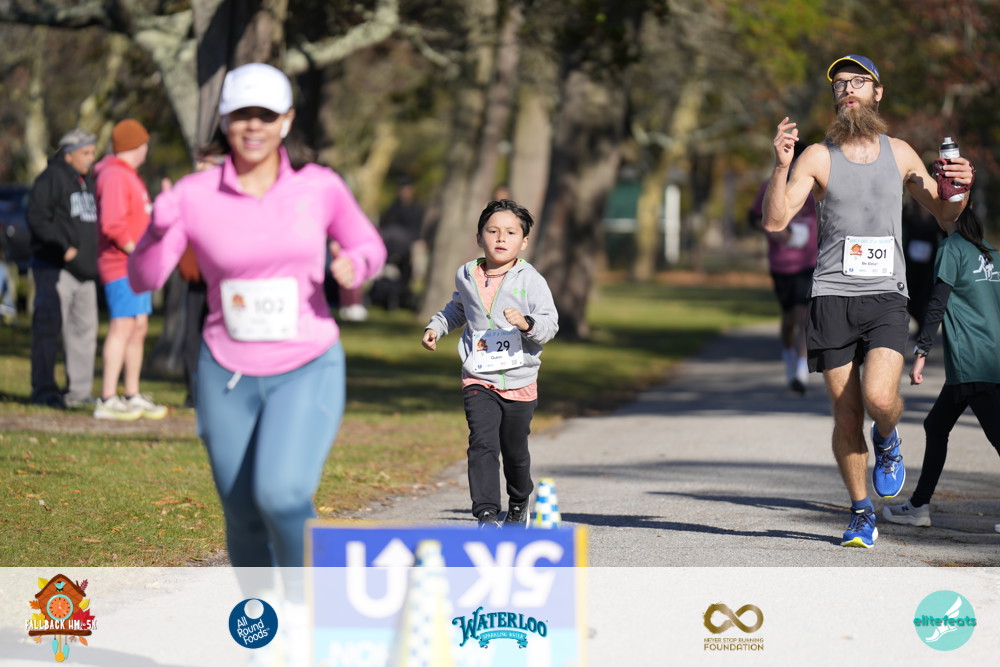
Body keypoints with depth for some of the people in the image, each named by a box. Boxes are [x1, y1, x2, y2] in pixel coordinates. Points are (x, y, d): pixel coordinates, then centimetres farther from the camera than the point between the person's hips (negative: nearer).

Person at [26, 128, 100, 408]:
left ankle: (79, 391, 14)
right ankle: (44, 389, -2)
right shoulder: (52, 178, -7)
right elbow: (36, 217, -15)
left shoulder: (87, 181, 19)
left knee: (85, 329, 9)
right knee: (49, 328, -6)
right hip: (55, 268, -9)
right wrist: (64, 248, -20)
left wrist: (93, 256, 12)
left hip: (83, 269, 9)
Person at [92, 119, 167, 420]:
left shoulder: (130, 175, 20)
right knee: (122, 326, -14)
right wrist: (137, 252, -19)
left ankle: (133, 397, 20)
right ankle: (108, 400, -17)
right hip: (121, 264, -11)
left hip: (136, 265, 11)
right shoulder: (114, 176, -14)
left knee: (139, 328, 13)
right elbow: (112, 224, -23)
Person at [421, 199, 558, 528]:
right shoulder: (466, 276, 5)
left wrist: (526, 323, -30)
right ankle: (487, 515, -20)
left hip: (519, 380, -1)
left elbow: (550, 324, -11)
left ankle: (519, 504, 40)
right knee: (483, 443, -17)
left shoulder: (530, 280, -5)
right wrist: (435, 327, 15)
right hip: (478, 380, 1)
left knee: (514, 450, 13)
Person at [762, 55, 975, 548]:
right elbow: (774, 221, -6)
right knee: (846, 416, -1)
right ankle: (861, 513, 16)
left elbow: (944, 217, 20)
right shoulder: (818, 156, 3)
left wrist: (957, 190, -2)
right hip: (833, 297, -1)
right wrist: (780, 167, -20)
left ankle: (887, 441, 13)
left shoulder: (899, 153, 11)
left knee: (880, 397, -22)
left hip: (886, 296, 1)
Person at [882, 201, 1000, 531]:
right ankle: (918, 506, 24)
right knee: (936, 426, 19)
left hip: (970, 364, -8)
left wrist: (920, 354, -8)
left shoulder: (952, 248, -6)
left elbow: (937, 305, -10)